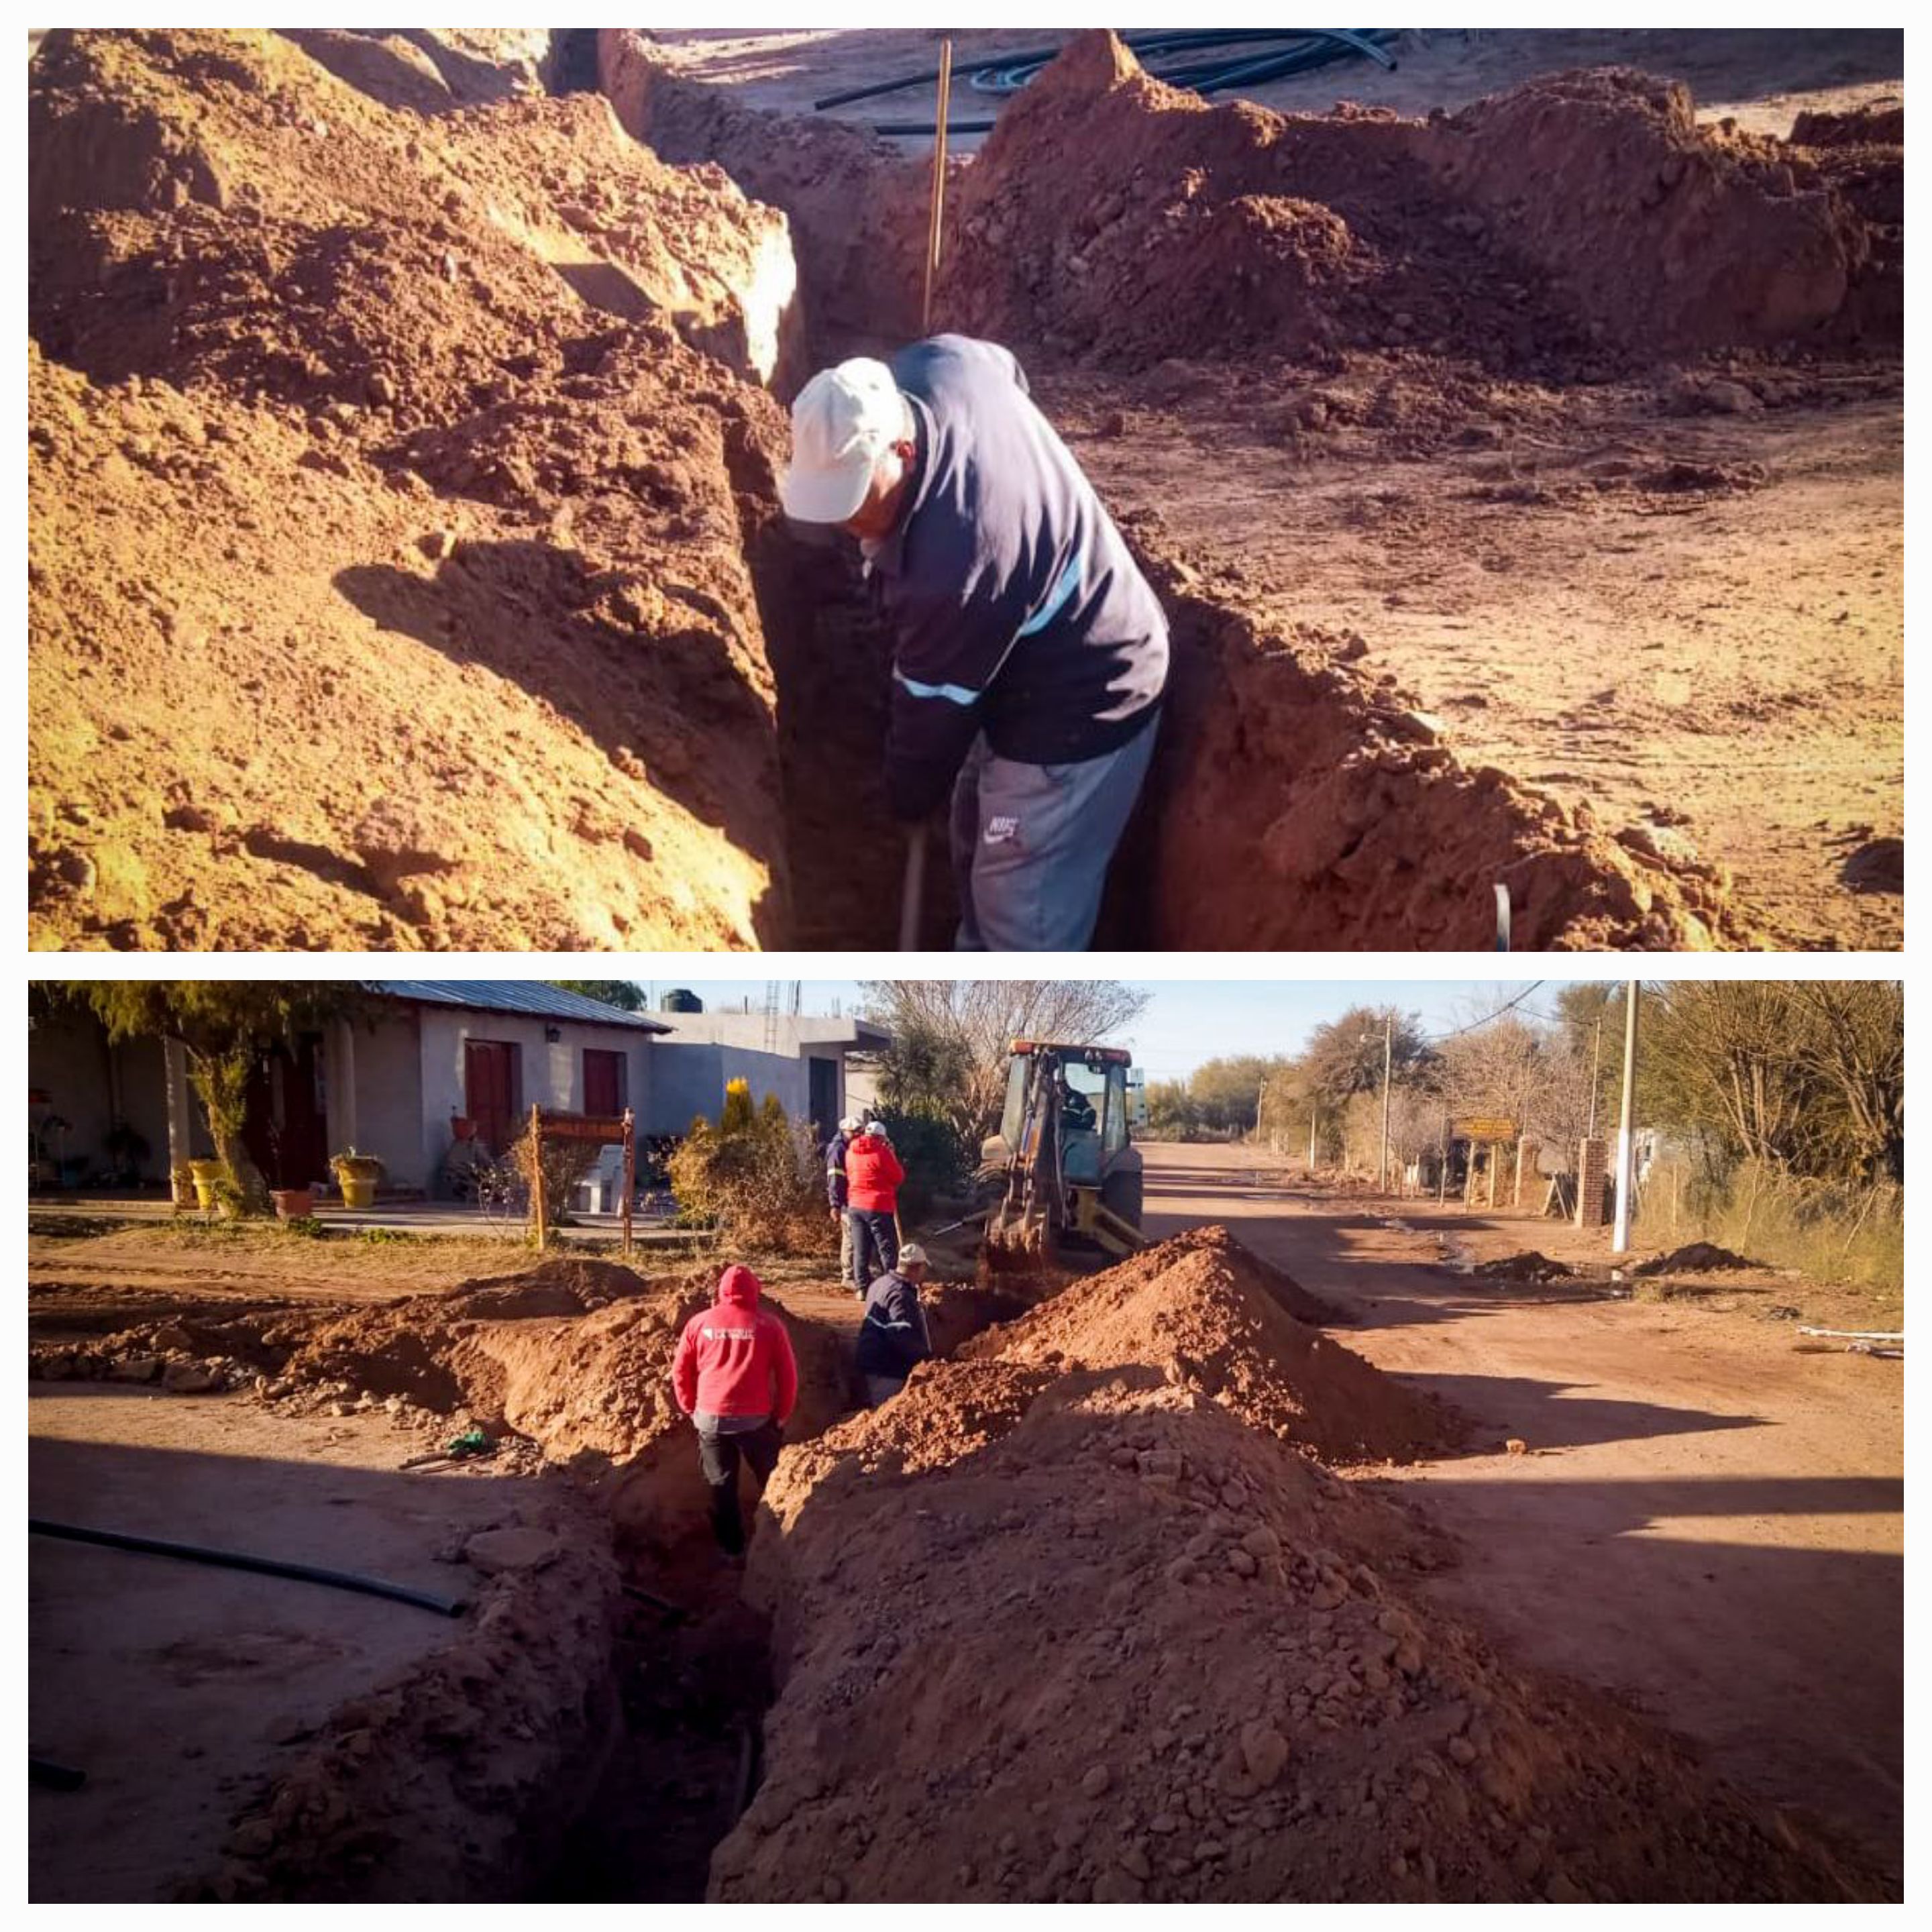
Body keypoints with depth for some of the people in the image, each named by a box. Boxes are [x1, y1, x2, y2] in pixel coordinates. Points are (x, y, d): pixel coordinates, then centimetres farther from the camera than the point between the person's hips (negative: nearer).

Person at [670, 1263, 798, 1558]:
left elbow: (680, 1372, 7)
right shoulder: (769, 1324, -2)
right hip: (756, 1419, -1)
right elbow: (788, 1375, 0)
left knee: (722, 1486, 13)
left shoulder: (700, 1323, 2)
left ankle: (731, 1549, 18)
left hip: (711, 1417, 1)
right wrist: (782, 1415, 11)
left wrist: (691, 1409, 18)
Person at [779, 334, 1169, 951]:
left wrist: (909, 797, -2)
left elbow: (935, 707, -22)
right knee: (977, 844, 26)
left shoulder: (953, 563, -39)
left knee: (1023, 906, 2)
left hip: (1078, 711, -11)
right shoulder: (929, 368, -15)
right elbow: (1006, 364, 11)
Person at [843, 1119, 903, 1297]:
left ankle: (861, 1288, 9)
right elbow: (899, 1176, -7)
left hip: (855, 1206, 6)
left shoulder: (850, 1152, 6)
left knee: (860, 1249, 10)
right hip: (878, 1207, -6)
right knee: (887, 1249, 1)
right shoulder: (882, 1152, -12)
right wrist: (892, 1155, 5)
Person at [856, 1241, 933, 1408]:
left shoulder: (881, 1283, 10)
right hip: (886, 1374, -10)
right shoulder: (900, 1295, -23)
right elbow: (902, 1335, -32)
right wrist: (927, 1355, -22)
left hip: (873, 1365, 10)